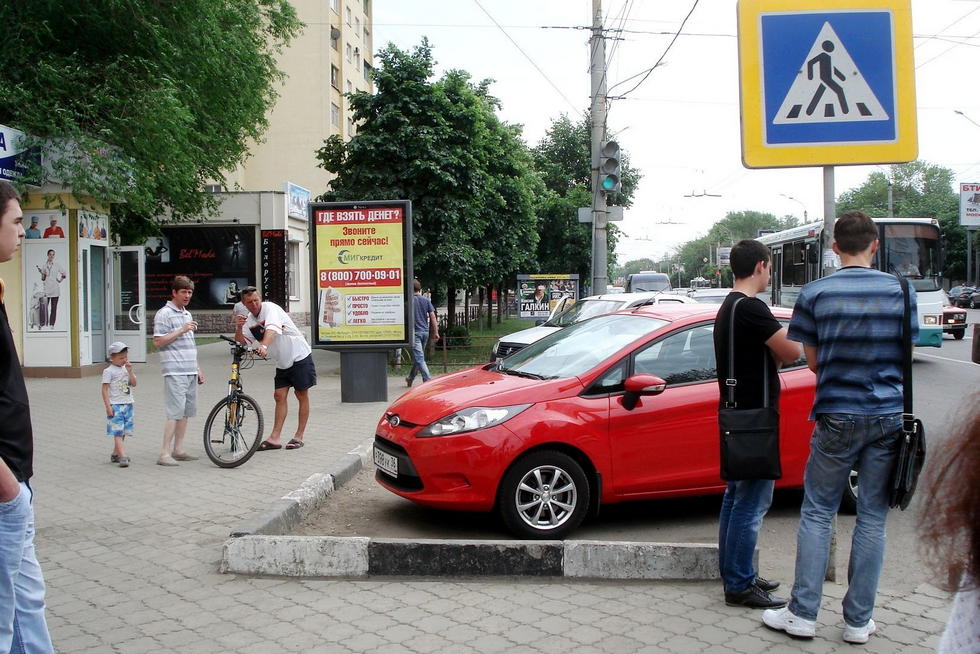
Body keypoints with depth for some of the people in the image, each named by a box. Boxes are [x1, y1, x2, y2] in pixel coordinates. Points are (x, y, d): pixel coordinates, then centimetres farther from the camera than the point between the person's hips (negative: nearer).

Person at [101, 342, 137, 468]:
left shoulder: (126, 368, 12)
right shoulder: (108, 371, -7)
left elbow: (134, 384, 3)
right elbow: (105, 389, -10)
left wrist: (130, 371, -8)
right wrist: (108, 406, -15)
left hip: (127, 404, 7)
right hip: (115, 405, -6)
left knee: (123, 431, 12)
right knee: (118, 432, -11)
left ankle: (115, 454, 25)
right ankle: (123, 457, -19)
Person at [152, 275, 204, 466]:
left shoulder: (187, 314, 21)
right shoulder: (164, 314, -5)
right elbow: (158, 341, -12)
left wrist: (198, 369, 24)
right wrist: (181, 330, -17)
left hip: (190, 372, 8)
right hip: (175, 372, -8)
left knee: (186, 412, 9)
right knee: (175, 412, -12)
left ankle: (178, 450, 16)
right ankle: (164, 454, -9)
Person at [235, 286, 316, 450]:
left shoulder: (270, 308, -17)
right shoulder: (249, 320, 6)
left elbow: (272, 329, -37)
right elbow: (242, 342, -2)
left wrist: (264, 346, -54)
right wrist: (238, 328, -21)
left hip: (299, 356, -7)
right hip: (282, 362, 7)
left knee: (302, 395, 0)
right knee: (279, 396, 1)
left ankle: (299, 437, 7)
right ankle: (275, 438, 0)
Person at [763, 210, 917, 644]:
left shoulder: (814, 294, -6)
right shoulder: (901, 291, 0)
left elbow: (813, 361, 1)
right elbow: (905, 355, 8)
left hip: (837, 417, -2)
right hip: (889, 417, 2)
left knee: (817, 513, 9)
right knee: (873, 517, 8)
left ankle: (802, 614, 10)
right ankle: (858, 621, 15)